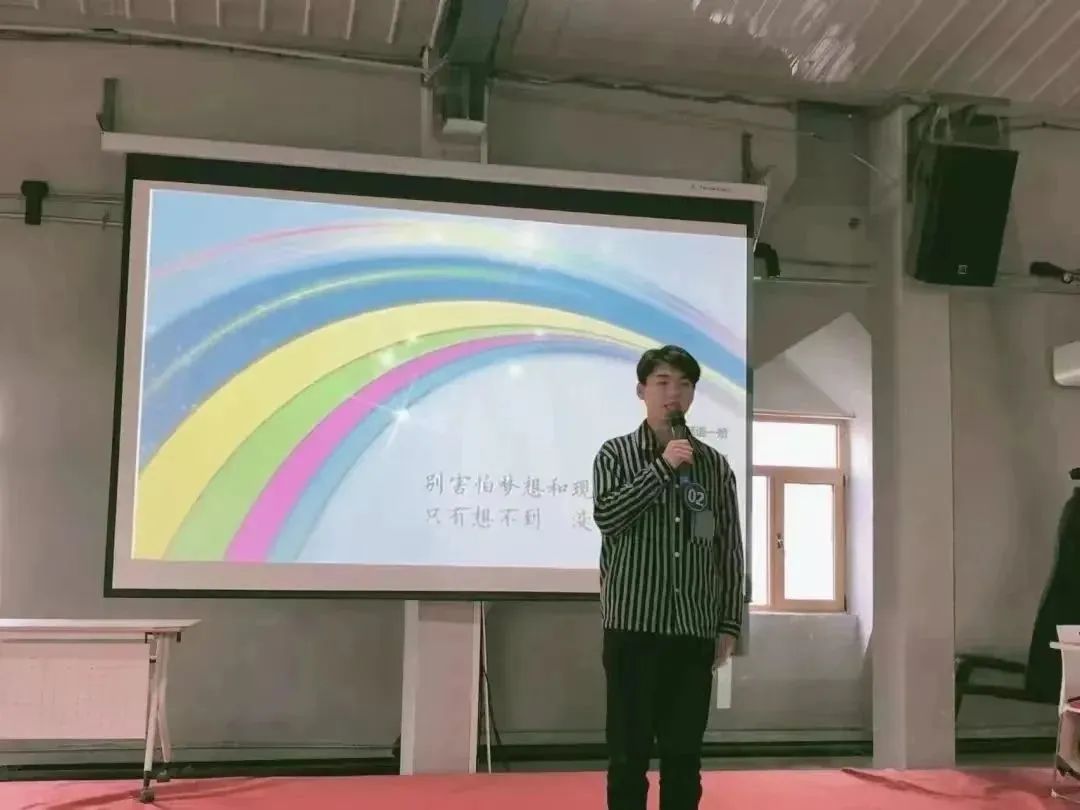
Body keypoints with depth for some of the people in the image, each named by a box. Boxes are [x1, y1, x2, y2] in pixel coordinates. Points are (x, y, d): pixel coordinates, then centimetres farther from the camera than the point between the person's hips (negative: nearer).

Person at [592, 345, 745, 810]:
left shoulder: (715, 465, 9)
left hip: (694, 630, 2)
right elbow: (607, 516, -13)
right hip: (633, 626, -2)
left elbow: (730, 550, 10)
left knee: (684, 754, 8)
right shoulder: (616, 454, 3)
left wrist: (729, 625, 5)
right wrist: (663, 466, -16)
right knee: (629, 751, 1)